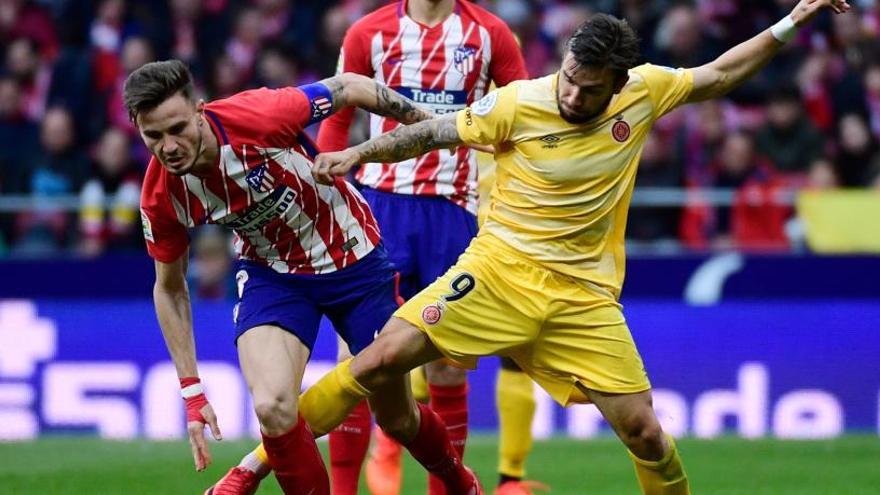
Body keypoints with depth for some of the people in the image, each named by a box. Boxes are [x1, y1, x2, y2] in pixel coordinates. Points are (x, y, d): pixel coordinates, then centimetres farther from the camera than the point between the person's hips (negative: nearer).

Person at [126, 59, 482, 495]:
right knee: (272, 408, -25)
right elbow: (169, 288, -2)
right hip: (273, 275, 1)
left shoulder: (257, 116, -31)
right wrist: (191, 393, -4)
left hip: (354, 259, -1)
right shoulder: (160, 197, -20)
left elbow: (350, 88, -13)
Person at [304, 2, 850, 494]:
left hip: (584, 295, 2)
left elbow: (719, 75, 14)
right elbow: (432, 132, 0)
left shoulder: (645, 89, -2)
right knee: (384, 358, -17)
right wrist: (359, 153, -10)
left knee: (643, 431, -4)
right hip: (501, 271, -2)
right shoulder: (519, 104, -10)